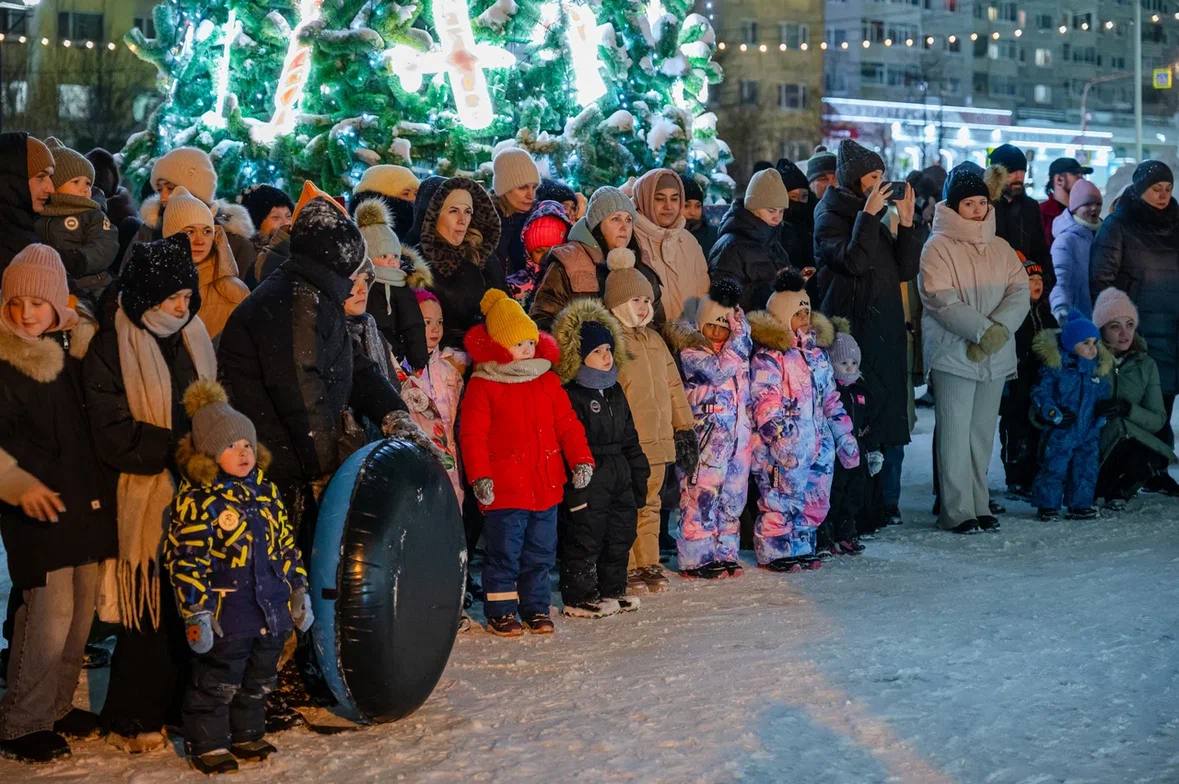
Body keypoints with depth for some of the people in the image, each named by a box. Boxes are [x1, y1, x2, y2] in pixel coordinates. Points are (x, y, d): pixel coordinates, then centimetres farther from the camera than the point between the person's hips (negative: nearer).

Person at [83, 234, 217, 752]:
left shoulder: (194, 337, 11)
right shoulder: (112, 350, -7)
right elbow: (115, 437, -14)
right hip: (150, 499, -5)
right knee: (153, 607, -2)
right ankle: (134, 718, 12)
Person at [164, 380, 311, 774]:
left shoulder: (264, 490, 8)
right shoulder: (197, 499, -13)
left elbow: (286, 544, 15)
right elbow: (187, 559, -15)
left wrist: (298, 590, 14)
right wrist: (196, 612, -18)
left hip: (270, 609, 6)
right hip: (226, 615, -6)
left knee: (259, 680, 18)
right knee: (217, 681, 4)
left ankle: (247, 734, 34)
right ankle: (207, 744, 17)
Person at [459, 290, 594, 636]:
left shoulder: (548, 381, 11)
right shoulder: (482, 386, -5)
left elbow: (567, 424, 12)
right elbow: (472, 435, -8)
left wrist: (581, 459, 1)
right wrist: (479, 476, -16)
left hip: (546, 486, 5)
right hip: (505, 489, -5)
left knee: (541, 552, 12)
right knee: (504, 552, 0)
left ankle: (535, 608, 24)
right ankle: (500, 612, 11)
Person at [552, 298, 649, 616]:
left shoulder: (614, 391, 13)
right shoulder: (571, 395, -13)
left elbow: (629, 437, 19)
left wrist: (639, 475, 17)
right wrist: (576, 486, -21)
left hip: (619, 476, 8)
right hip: (589, 479, -8)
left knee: (620, 535, 14)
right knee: (584, 539, -3)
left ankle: (612, 590, 26)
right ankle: (578, 597, 5)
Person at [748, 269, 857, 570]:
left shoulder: (818, 351, 15)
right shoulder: (767, 355, -9)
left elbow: (831, 398, 21)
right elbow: (765, 403, -15)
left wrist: (844, 436, 18)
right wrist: (779, 439, -22)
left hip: (818, 442, 7)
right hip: (783, 445, -7)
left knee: (815, 500, 10)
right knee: (781, 497, -6)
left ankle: (802, 547, 21)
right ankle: (774, 551, 5)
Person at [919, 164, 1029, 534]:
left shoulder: (1001, 248, 13)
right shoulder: (938, 247, -4)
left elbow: (1020, 292, 3)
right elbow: (942, 300, -14)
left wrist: (999, 329, -14)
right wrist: (984, 330, -20)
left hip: (995, 357, 5)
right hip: (953, 355, -5)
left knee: (983, 433, 9)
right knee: (955, 433, -6)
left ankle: (979, 505, 16)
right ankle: (957, 511, -3)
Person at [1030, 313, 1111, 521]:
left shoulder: (1100, 369, 8)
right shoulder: (1055, 367, -9)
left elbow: (1104, 397, 17)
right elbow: (1040, 395, -9)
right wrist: (1054, 414, -21)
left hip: (1089, 433, 5)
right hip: (1060, 433, -5)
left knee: (1086, 469, 8)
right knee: (1054, 468, -3)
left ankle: (1080, 505, 20)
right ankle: (1047, 505, 7)